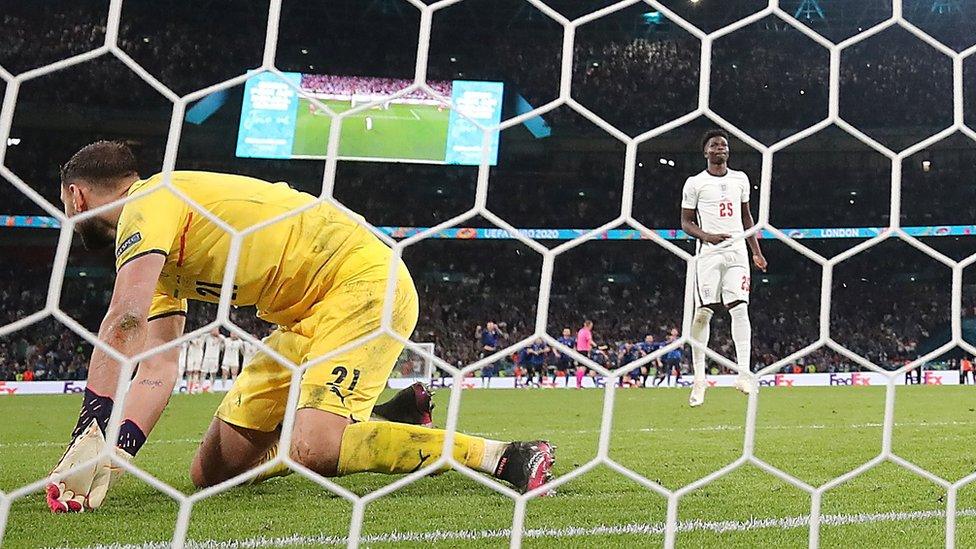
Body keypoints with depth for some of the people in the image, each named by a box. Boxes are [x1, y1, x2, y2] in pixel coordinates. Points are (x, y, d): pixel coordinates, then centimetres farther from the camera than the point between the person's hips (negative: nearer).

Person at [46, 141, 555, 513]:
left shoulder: (149, 201, -9)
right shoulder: (158, 255, 19)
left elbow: (125, 320, -24)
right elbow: (157, 371, 8)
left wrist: (92, 431, -22)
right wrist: (108, 458, -6)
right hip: (306, 319, 9)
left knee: (312, 449, -29)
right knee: (212, 471, 4)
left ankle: (503, 456, -19)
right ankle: (381, 420, 17)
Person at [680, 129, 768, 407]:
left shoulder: (740, 179, 14)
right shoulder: (695, 183, 2)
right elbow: (686, 222, 4)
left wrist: (756, 252, 17)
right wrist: (706, 236, -15)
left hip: (737, 251, 3)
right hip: (708, 253, -3)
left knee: (740, 309, -9)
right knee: (703, 312, -4)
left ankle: (743, 373, -12)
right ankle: (699, 378, 2)